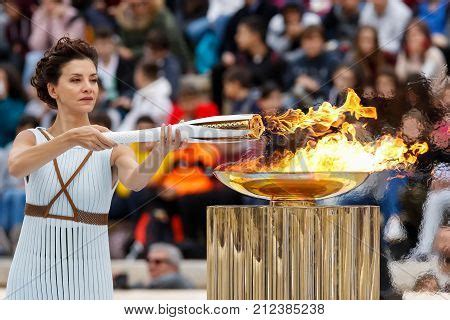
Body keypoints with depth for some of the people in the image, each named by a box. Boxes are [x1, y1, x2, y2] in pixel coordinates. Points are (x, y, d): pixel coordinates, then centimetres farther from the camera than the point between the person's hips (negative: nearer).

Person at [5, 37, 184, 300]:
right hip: (33, 273, 1)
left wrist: (160, 152, -44)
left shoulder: (113, 148, -1)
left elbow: (135, 180, -22)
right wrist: (72, 138, -33)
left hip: (87, 276, -1)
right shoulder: (31, 139, 3)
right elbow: (16, 167, -20)